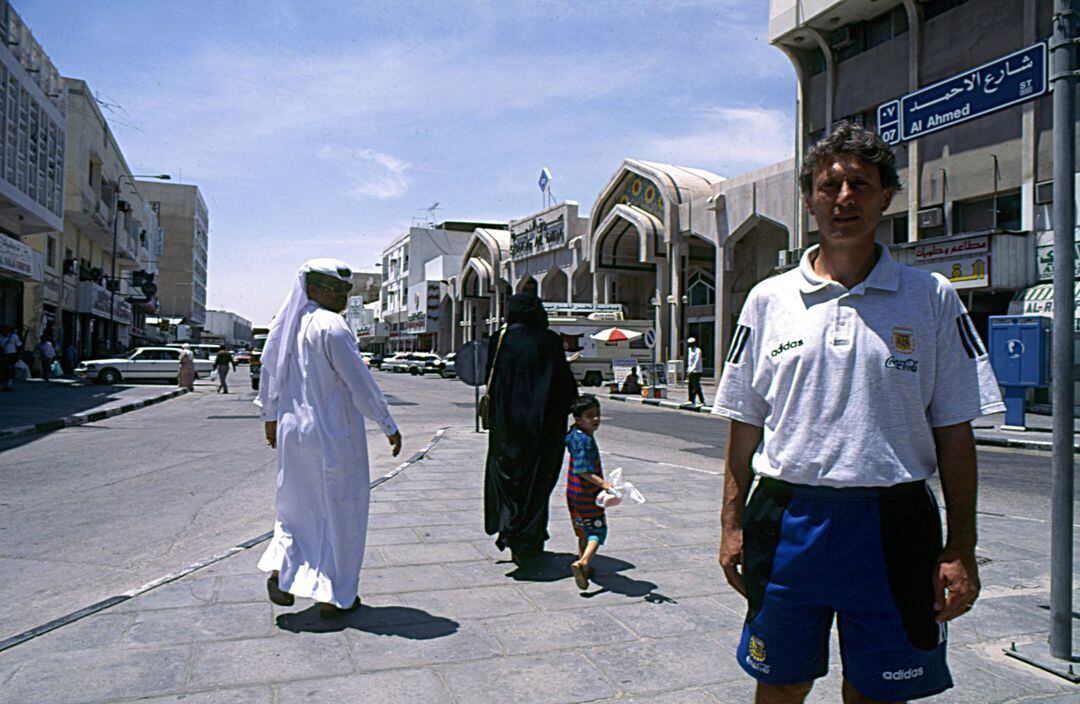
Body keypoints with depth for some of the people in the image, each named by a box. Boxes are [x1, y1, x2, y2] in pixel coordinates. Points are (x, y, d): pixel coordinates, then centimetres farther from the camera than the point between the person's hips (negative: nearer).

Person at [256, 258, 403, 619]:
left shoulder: (286, 324, 7)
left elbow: (268, 369, 15)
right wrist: (389, 426, -10)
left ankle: (280, 567, 9)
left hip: (292, 430, 7)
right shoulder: (331, 326, -16)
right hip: (333, 434, -7)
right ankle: (333, 596, 13)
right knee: (339, 508, 5)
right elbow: (359, 380, -17)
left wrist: (269, 416, 28)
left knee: (298, 502, 24)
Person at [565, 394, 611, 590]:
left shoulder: (575, 435, 5)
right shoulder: (585, 440, -23)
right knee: (598, 530, -2)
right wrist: (602, 482, -34)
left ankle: (584, 567, 31)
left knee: (583, 532, 21)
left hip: (574, 493, 9)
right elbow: (583, 471, -28)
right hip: (588, 495, -9)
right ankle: (582, 562, -20)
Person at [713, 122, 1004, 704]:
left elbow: (954, 433, 2)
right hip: (786, 520, 1)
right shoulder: (769, 299, 4)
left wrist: (960, 550, -2)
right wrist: (732, 524, 3)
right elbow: (745, 425, 7)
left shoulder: (932, 298, 2)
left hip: (893, 527, 0)